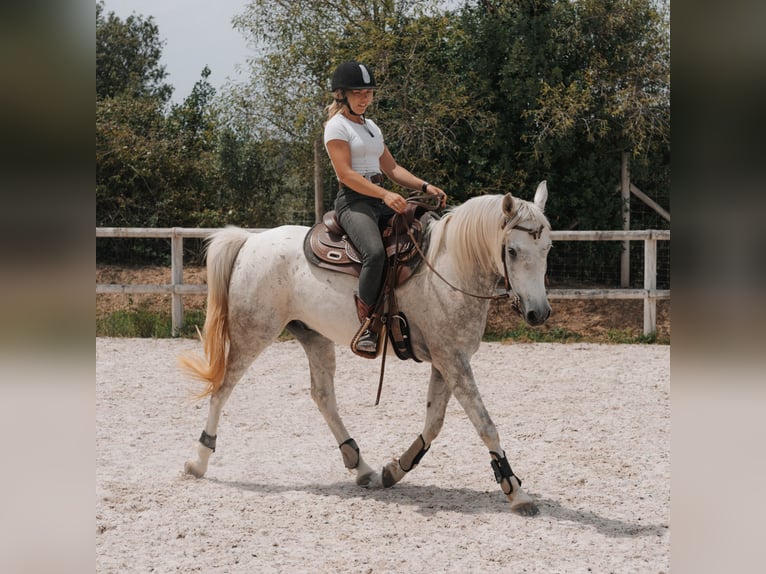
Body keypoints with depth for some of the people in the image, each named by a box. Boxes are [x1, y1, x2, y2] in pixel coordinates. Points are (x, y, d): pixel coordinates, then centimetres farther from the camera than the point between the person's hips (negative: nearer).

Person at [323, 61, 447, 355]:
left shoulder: (371, 127, 21)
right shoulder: (337, 126, -3)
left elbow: (391, 168, 19)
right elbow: (345, 173, -14)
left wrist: (425, 187, 3)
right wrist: (384, 194, -25)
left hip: (379, 200, 8)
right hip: (353, 201, -8)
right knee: (375, 252, -34)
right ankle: (367, 325, -31)